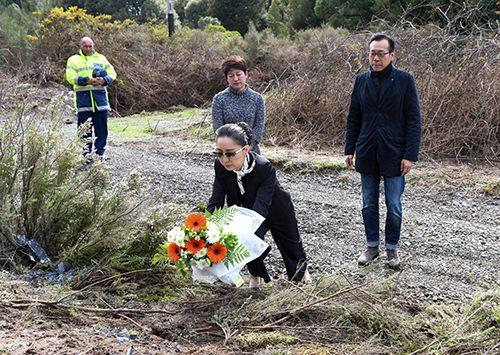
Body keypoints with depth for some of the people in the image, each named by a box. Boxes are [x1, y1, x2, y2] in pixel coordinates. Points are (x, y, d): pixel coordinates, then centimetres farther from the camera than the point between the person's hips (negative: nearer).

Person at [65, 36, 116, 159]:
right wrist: (87, 80, -20)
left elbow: (112, 73, 11)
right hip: (83, 97, -2)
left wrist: (104, 80, -11)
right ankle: (86, 154, 9)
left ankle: (100, 153, 13)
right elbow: (71, 77, -6)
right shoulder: (73, 60, 7)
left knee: (102, 127, 3)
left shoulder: (101, 58, 16)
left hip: (100, 96, 2)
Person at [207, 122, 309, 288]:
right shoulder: (221, 166, -28)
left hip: (275, 210, -2)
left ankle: (302, 269, 56)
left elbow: (260, 208, -49)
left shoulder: (264, 168, -42)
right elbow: (215, 202, -29)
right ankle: (255, 275, 10)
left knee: (291, 245, 21)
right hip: (247, 211, 3)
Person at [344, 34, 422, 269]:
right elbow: (353, 118, 10)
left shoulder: (404, 80, -6)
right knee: (369, 204, 12)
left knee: (393, 207, 6)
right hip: (367, 153, 3)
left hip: (393, 154, -3)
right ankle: (372, 246, 26)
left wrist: (410, 155, -12)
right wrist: (349, 150, 6)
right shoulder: (362, 80, 5)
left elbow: (414, 120, -7)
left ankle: (392, 248, 22)